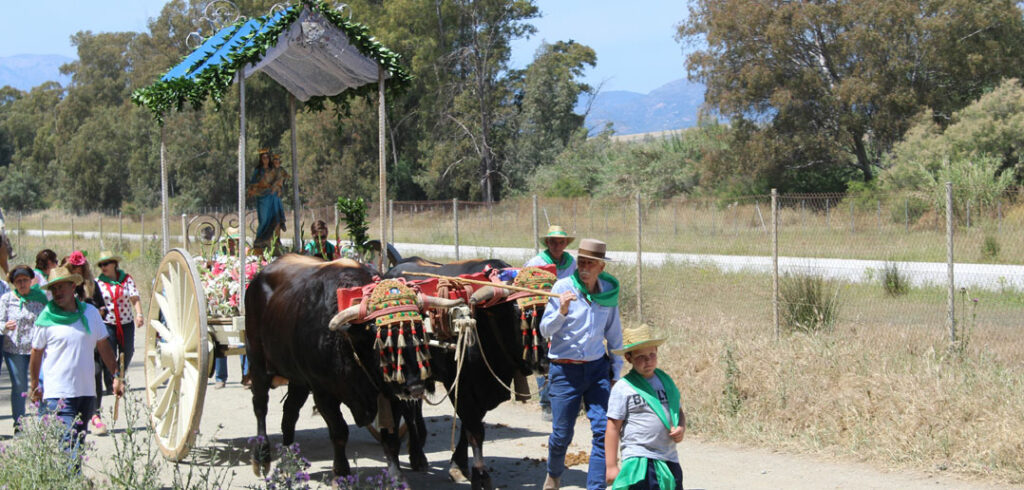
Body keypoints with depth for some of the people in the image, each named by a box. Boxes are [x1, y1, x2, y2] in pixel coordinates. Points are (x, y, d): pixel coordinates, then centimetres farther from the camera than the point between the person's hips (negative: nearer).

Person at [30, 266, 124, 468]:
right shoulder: (46, 318, -3)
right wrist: (34, 386, 10)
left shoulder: (90, 313, 6)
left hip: (86, 391, 4)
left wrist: (117, 376, 10)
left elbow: (104, 347, 14)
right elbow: (36, 353, 6)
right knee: (68, 442, -13)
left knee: (79, 442, 9)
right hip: (58, 393, -4)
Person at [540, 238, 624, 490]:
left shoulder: (609, 290, 1)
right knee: (562, 433, 4)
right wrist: (561, 311, -26)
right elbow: (545, 330, -8)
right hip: (565, 370, -2)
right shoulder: (563, 287, -8)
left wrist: (616, 372, 14)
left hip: (597, 367, 2)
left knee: (603, 429, -9)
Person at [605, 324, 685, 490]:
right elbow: (613, 428, -7)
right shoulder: (623, 388, -8)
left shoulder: (666, 381, 10)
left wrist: (681, 428, -3)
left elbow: (678, 411, 22)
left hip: (669, 459, 6)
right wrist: (611, 466, -8)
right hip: (639, 461, -6)